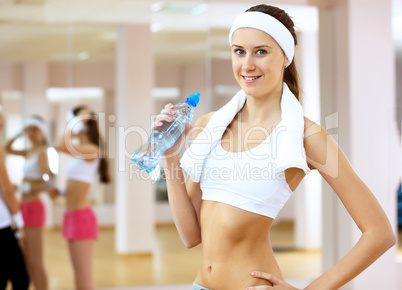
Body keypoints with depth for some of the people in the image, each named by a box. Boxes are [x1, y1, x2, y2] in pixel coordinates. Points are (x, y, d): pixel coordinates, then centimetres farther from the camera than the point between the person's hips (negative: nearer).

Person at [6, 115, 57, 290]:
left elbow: (48, 182, -19)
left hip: (34, 207, -9)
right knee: (28, 261, 12)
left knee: (36, 262, -7)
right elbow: (7, 149, 22)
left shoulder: (42, 152, -11)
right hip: (25, 207, 9)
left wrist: (28, 187, -33)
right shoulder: (29, 152, 13)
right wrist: (19, 134, 11)